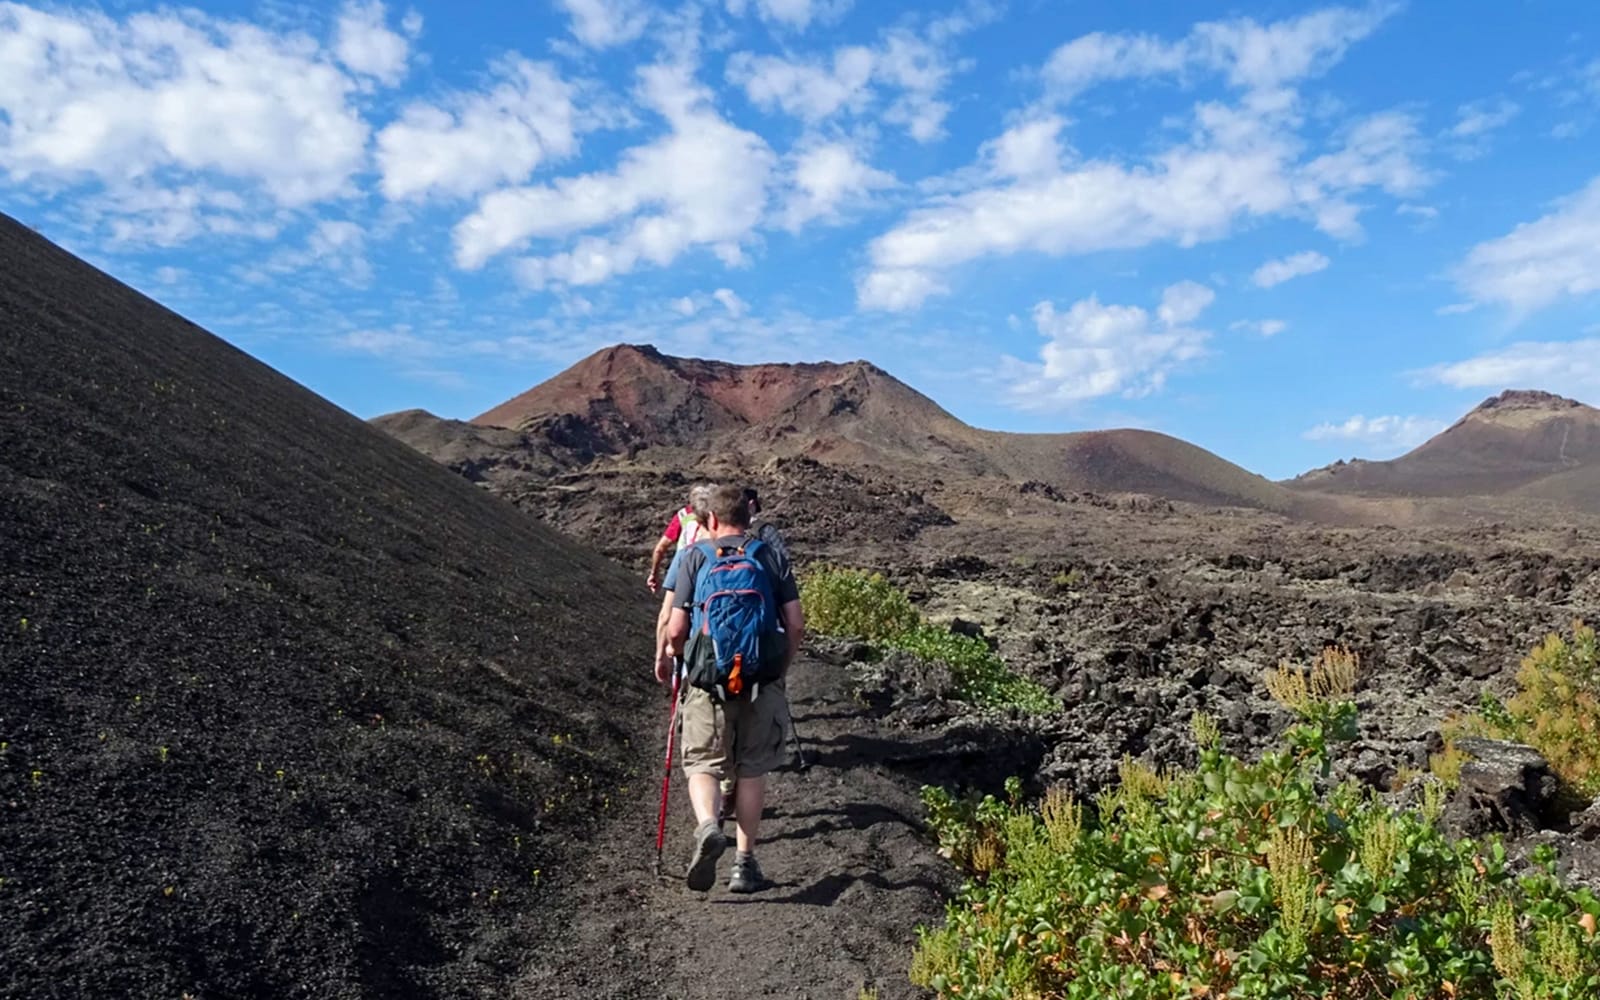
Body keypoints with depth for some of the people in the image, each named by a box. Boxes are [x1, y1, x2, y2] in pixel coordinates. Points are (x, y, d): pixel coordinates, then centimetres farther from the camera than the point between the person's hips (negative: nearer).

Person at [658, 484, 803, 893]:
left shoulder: (695, 556, 2)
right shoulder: (772, 557, 6)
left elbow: (677, 628, -3)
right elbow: (796, 624, 2)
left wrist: (665, 655, 17)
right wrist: (782, 667, 17)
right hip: (762, 680, 2)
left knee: (703, 764, 10)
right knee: (752, 770, 14)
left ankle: (707, 825, -19)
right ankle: (745, 863, 18)